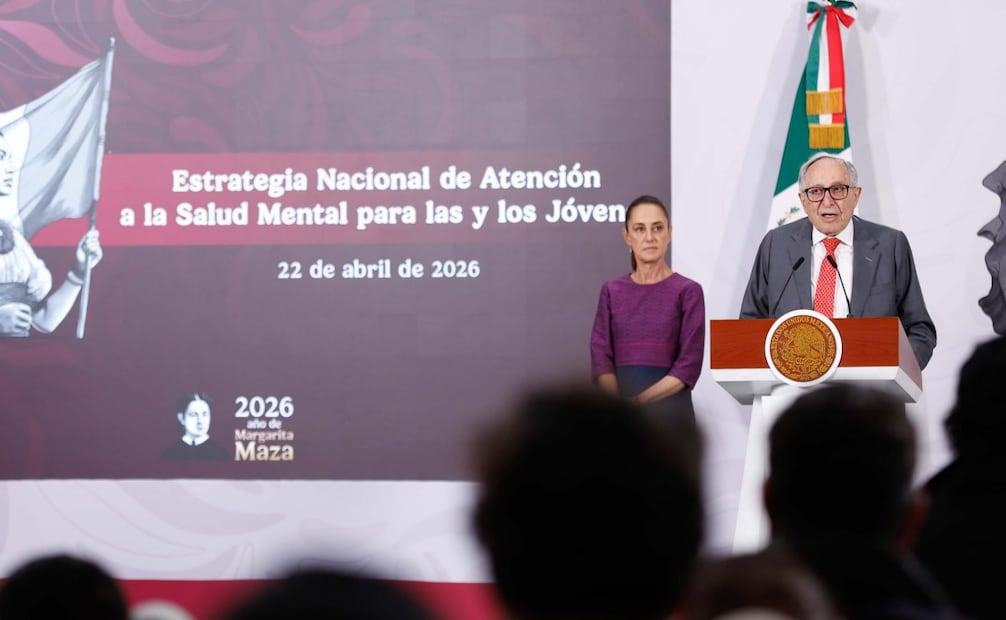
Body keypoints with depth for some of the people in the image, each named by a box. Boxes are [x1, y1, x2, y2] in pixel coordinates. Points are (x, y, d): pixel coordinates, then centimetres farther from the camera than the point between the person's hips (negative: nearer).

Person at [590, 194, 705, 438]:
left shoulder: (688, 291, 0)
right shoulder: (612, 291, 9)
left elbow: (689, 365, -7)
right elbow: (600, 357, 2)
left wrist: (637, 401, -17)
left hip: (669, 412, -2)